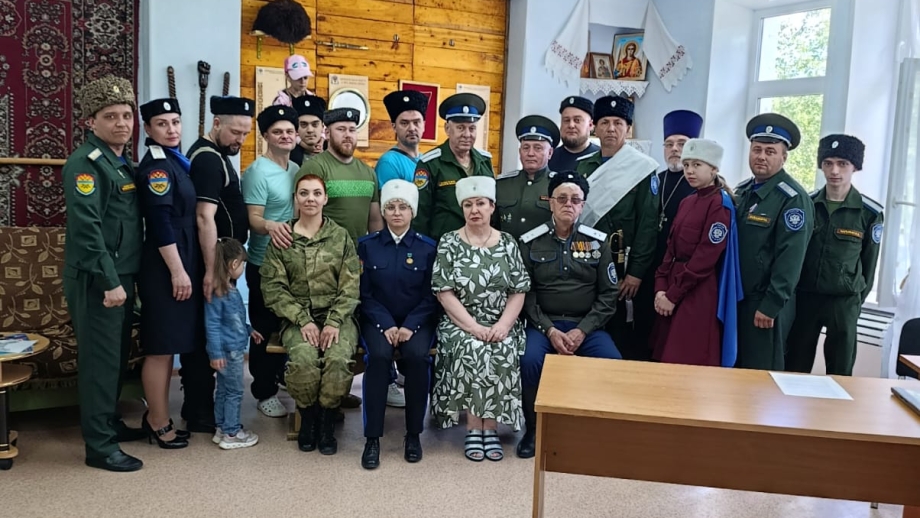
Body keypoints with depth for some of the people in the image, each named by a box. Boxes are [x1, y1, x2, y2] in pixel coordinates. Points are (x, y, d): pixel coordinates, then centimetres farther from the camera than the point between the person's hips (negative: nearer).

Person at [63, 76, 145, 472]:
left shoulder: (123, 162, 14)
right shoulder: (85, 162, -14)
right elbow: (86, 227, -22)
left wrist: (122, 277, 15)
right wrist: (109, 281, -23)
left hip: (121, 274, 9)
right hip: (95, 279, -9)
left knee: (118, 355, 18)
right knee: (100, 358, -3)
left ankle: (110, 423, 33)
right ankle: (99, 445, 6)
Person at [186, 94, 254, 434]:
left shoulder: (211, 154, 15)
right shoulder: (209, 159, -17)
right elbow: (205, 218, -24)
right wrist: (211, 270, -27)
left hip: (216, 259, 10)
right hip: (211, 262, -10)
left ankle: (196, 406, 25)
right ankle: (200, 415, 6)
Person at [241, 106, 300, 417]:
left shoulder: (297, 169, 8)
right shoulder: (258, 171, -14)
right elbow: (253, 219, -20)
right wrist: (270, 226, -40)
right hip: (265, 264, -7)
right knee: (265, 329, 3)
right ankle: (264, 393, 14)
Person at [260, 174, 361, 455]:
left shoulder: (341, 236, 7)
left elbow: (351, 286, 1)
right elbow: (273, 288, 0)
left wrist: (334, 322, -13)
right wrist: (303, 321, -12)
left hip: (337, 317, 0)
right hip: (297, 319, 0)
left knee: (338, 359, -30)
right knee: (304, 359, -31)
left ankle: (327, 420, -4)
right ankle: (307, 418, -1)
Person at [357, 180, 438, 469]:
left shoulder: (428, 247, 2)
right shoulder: (367, 245, 3)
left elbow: (430, 296, 0)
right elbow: (364, 294, 0)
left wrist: (410, 326, -15)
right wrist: (386, 325, -14)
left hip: (416, 322, 0)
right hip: (378, 321, 0)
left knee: (417, 356, -30)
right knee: (379, 355, -31)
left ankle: (413, 434, -13)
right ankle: (373, 438, -22)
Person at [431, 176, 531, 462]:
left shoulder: (507, 243, 7)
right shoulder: (449, 243, 1)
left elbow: (518, 291, 4)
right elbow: (444, 292, -6)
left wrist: (503, 325, -13)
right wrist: (473, 327, -16)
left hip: (501, 325, 2)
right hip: (460, 323, -1)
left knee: (503, 353, -27)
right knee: (471, 351, -30)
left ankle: (490, 427, -14)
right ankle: (474, 427, -16)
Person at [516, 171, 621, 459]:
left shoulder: (598, 242, 4)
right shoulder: (531, 242, 1)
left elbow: (608, 294, 1)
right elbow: (525, 293, -2)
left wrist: (582, 331, -11)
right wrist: (550, 330, -14)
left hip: (587, 324, 1)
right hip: (543, 323, -1)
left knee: (614, 364, -26)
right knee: (530, 360, -31)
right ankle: (533, 429, -6)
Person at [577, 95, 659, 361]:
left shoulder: (642, 169, -4)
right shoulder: (582, 166, 11)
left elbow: (648, 224, -9)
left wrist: (636, 272, -14)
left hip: (621, 266, -4)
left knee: (622, 332, 2)